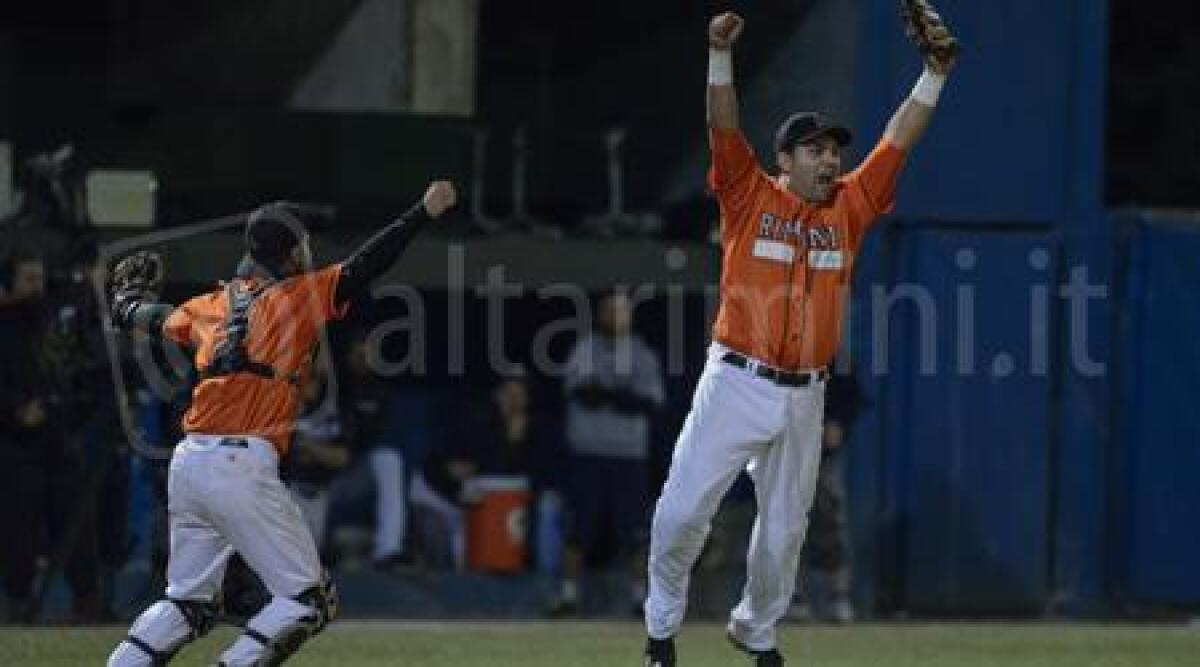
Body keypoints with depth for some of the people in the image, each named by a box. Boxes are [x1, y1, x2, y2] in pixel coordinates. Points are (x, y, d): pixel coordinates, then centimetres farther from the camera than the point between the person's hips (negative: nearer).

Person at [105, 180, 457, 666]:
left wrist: (128, 294, 53)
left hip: (186, 463, 7)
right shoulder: (295, 297, 1)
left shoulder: (212, 305, 17)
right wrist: (424, 212, -5)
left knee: (187, 601, 20)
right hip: (242, 466, -7)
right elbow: (363, 267, -8)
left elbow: (139, 317, 30)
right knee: (308, 599, -1)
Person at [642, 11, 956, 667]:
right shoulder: (751, 197, 1)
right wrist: (720, 55, -22)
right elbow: (724, 131, -10)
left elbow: (896, 143, 10)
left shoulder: (847, 208, 10)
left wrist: (933, 77, 4)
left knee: (784, 526, 11)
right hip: (736, 384, -4)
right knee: (682, 510, -9)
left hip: (804, 396, 4)